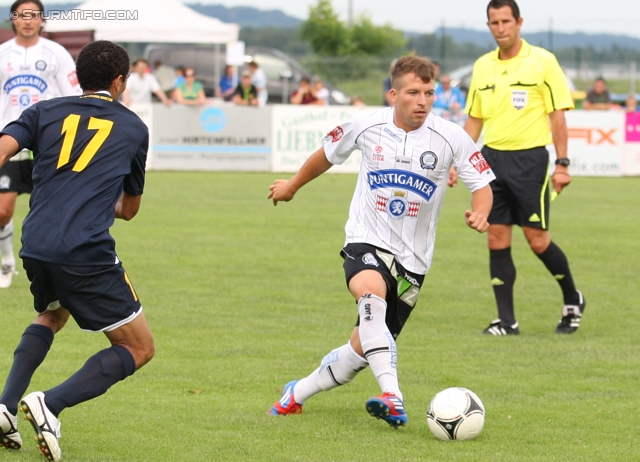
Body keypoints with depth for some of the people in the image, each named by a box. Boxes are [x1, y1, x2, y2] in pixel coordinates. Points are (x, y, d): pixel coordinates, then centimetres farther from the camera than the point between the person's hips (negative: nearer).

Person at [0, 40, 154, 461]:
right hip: (87, 253, -4)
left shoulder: (46, 112, 16)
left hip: (35, 248, 4)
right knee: (139, 348, 8)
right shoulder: (132, 127, 15)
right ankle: (51, 405, -14)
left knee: (51, 316, 35)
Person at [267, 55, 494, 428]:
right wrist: (293, 186, 29)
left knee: (363, 347, 5)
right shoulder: (366, 125, -6)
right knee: (371, 292, -37)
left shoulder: (451, 137, -10)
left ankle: (298, 393, 29)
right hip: (367, 240, -1)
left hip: (413, 255, 1)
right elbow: (328, 154, 14)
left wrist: (480, 213, -27)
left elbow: (482, 185, -4)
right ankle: (392, 397, -45)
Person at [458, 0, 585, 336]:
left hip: (529, 158, -4)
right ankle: (506, 320, 6)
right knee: (497, 240, 1)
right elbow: (474, 119, 16)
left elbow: (557, 115, -4)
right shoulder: (482, 66, 10)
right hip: (491, 158, 4)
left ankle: (572, 301, 19)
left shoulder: (542, 62, -4)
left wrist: (562, 164, -9)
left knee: (537, 239, -3)